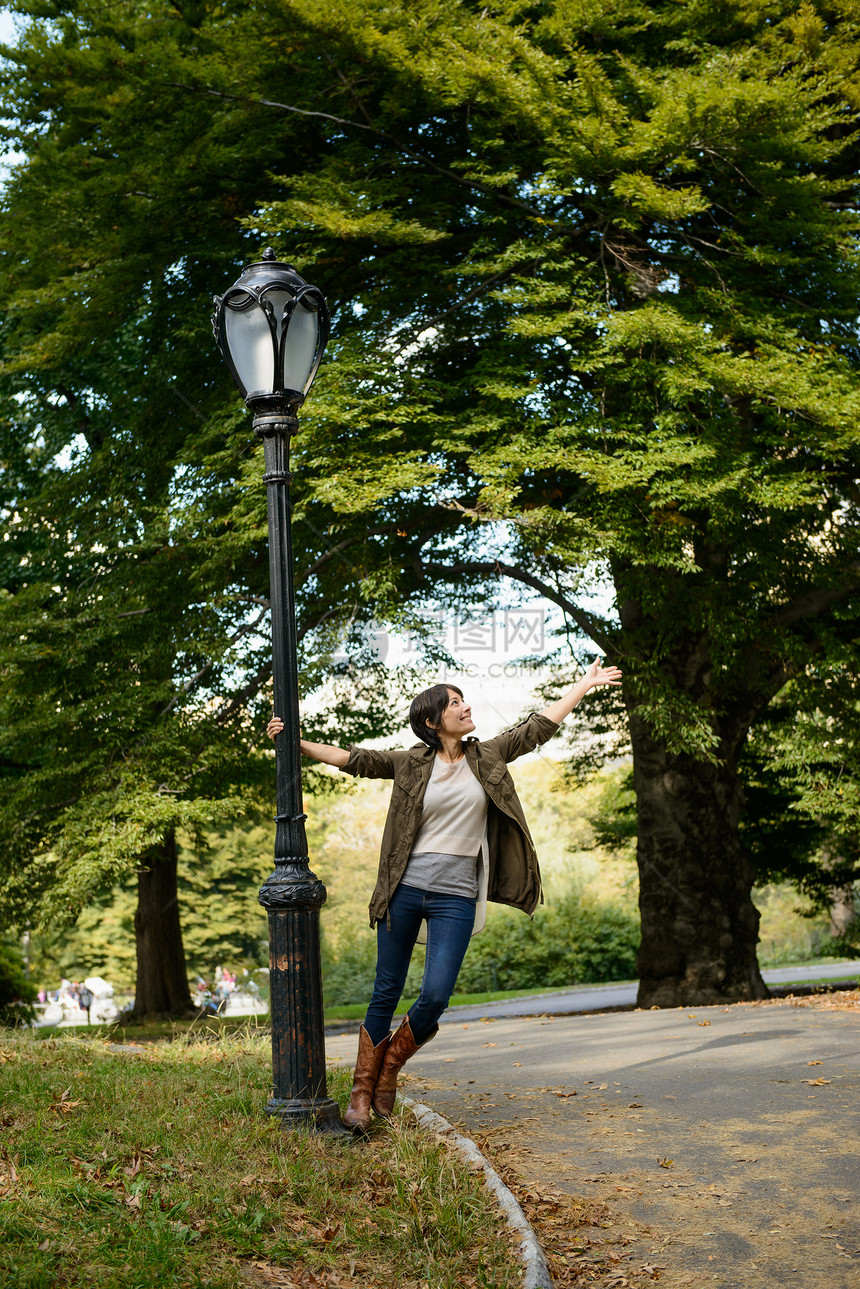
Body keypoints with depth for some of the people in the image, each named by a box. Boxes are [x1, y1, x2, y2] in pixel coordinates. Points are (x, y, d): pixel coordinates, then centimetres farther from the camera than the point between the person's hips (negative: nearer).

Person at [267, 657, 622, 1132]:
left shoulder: (487, 756, 9)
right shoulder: (412, 763, 3)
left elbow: (537, 727, 13)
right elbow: (354, 759, 4)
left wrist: (585, 684, 15)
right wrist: (296, 742, -2)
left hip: (456, 898, 1)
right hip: (405, 890, -1)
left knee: (434, 998, -10)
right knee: (386, 994, 5)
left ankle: (390, 1067, 17)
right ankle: (361, 1091, 17)